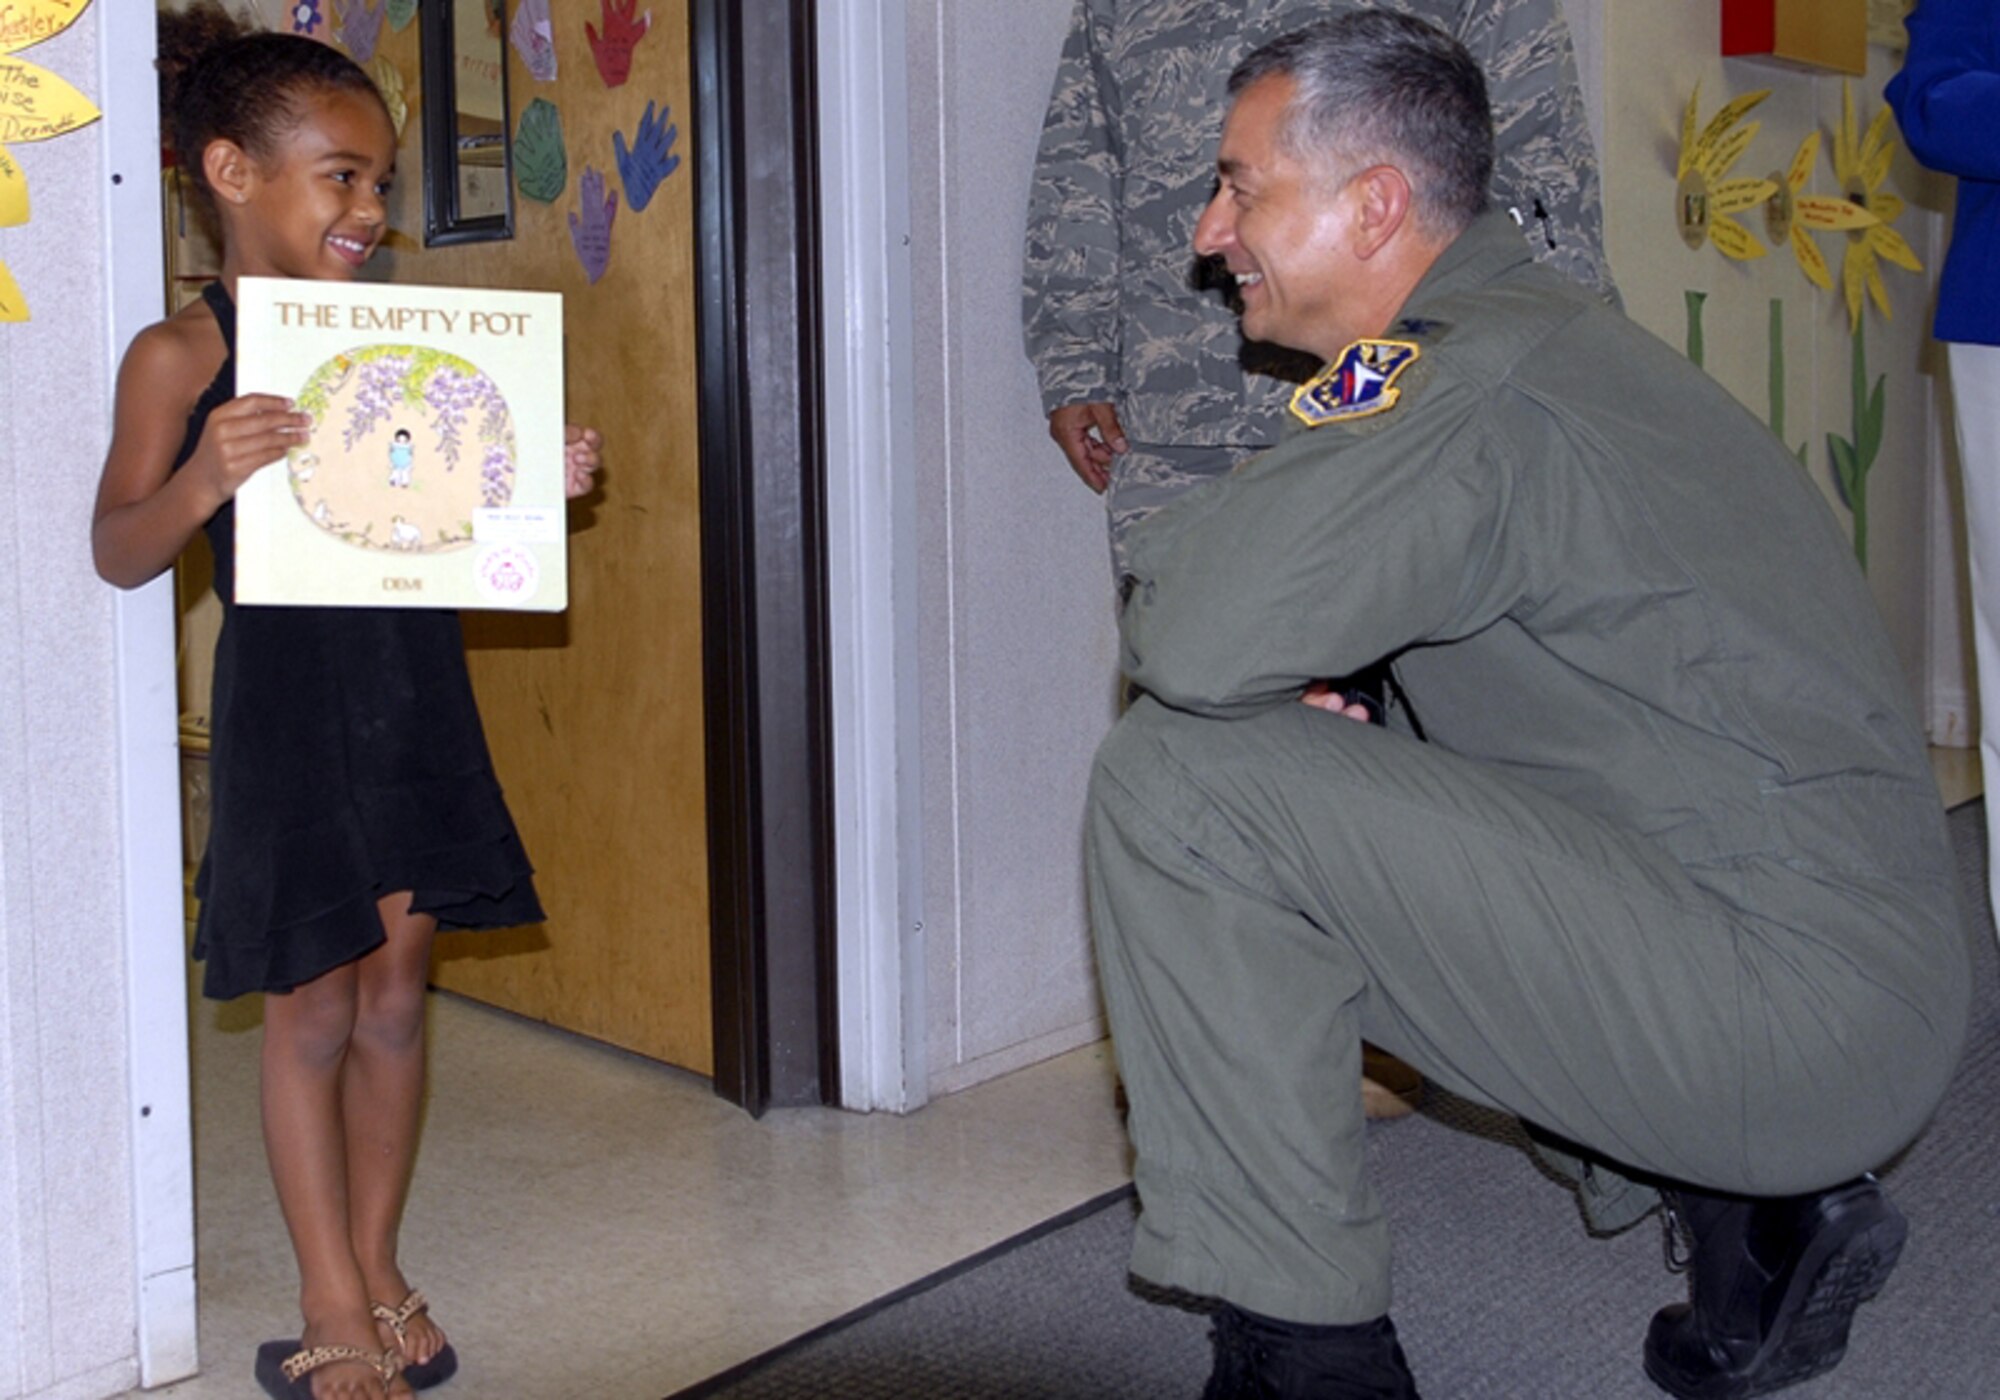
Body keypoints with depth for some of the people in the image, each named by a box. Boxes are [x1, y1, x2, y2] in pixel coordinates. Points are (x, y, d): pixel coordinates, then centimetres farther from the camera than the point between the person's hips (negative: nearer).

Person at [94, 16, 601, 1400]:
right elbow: (120, 550, -10)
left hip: (413, 684, 4)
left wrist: (545, 482, -2)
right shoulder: (182, 354, -6)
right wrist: (203, 476, -29)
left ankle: (379, 1271, 28)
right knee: (314, 1010, 5)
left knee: (395, 997, 12)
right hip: (285, 700, -4)